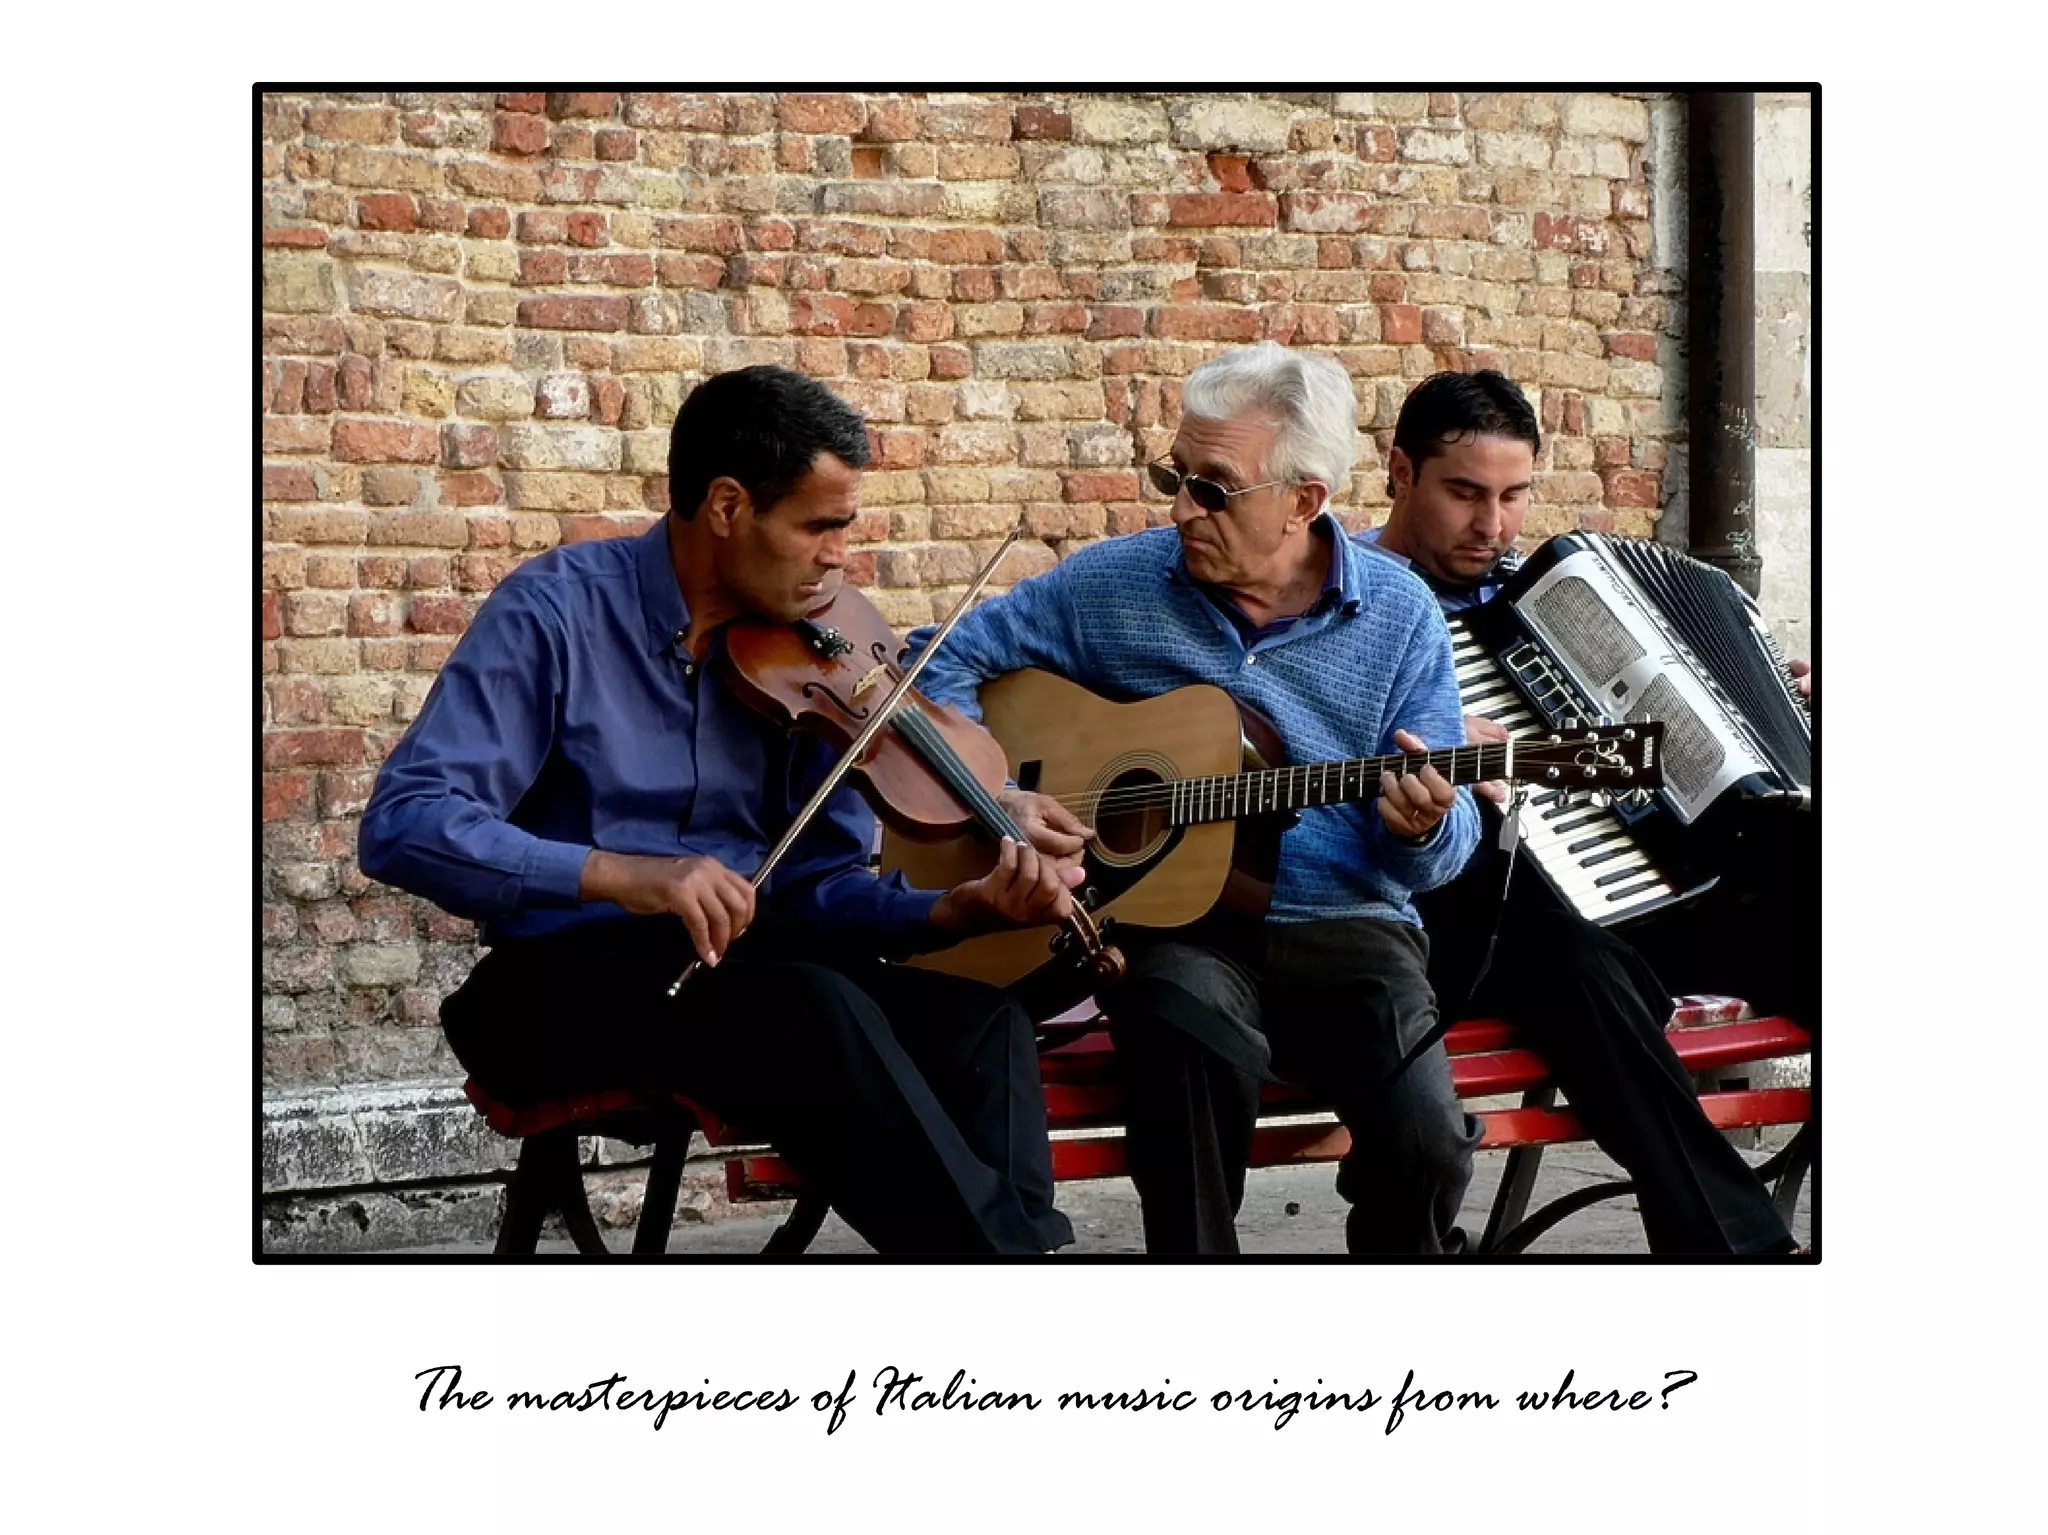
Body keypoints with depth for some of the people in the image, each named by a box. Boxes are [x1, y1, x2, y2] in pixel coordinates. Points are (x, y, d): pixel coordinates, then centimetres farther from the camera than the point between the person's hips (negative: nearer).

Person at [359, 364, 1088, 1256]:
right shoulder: (558, 612, -9)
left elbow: (820, 888, 3)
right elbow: (399, 824, -19)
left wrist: (965, 909, -17)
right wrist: (625, 875, -30)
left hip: (745, 963, 5)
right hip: (567, 982, -5)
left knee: (978, 1021, -21)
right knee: (817, 1007, -32)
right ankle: (1007, 1250, -23)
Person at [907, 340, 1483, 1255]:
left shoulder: (1399, 616, 3)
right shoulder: (1113, 585, 3)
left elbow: (1450, 843, 4)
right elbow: (946, 663, 9)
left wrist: (1424, 830, -21)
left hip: (1346, 927, 1)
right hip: (1174, 922, 0)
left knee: (1424, 1139, -26)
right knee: (1194, 1041, -37)